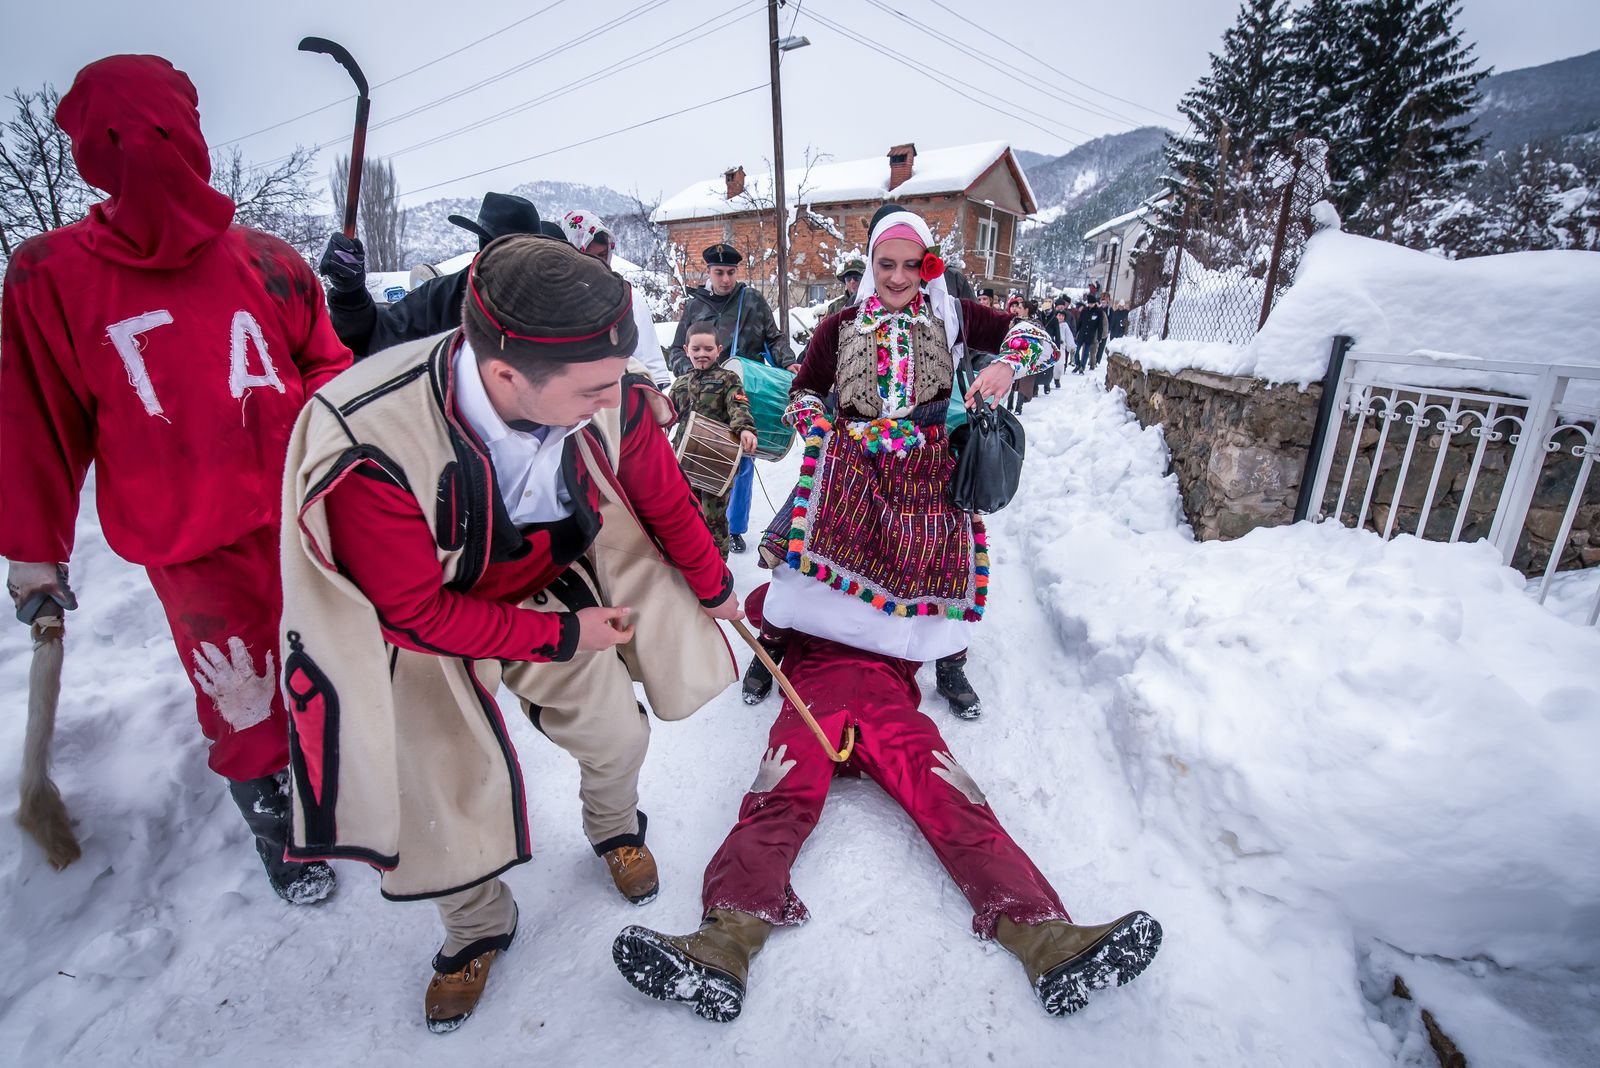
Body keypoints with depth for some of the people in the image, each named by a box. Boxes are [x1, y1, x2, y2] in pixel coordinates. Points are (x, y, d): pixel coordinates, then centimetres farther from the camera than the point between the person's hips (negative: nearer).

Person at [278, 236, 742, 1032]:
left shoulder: (611, 400, -28)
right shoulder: (372, 451, -37)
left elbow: (664, 499, -7)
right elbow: (416, 613, -24)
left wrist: (713, 587, 7)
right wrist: (558, 636, -20)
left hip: (552, 589, 3)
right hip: (426, 621, -2)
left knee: (615, 734, 12)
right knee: (448, 793, 6)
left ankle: (613, 827, 50)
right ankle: (476, 926, 40)